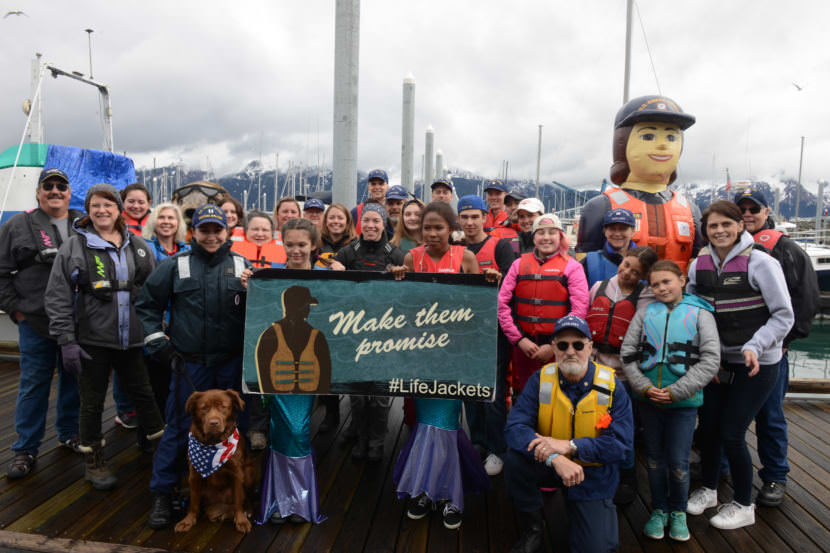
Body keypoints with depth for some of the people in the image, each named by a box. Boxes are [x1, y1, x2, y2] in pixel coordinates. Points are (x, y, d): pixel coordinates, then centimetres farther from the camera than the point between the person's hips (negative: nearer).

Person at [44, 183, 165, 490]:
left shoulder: (138, 246, 6)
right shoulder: (74, 246, -3)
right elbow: (57, 298, -5)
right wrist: (66, 341, -10)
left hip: (132, 339, 3)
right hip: (92, 340, -2)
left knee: (143, 394, 13)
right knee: (92, 402, 10)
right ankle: (94, 461, 27)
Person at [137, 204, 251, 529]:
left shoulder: (242, 267, 5)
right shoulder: (175, 267, 4)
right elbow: (147, 304, 9)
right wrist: (157, 342, 3)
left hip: (232, 364, 1)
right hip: (189, 364, -1)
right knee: (179, 428, 3)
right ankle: (162, 494, 20)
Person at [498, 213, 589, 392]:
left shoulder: (571, 267, 1)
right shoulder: (519, 264, 9)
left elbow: (579, 311, -7)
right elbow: (502, 304, 3)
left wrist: (555, 346, -11)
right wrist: (519, 339, -5)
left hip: (558, 350, -2)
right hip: (522, 347, 2)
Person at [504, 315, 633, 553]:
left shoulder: (611, 386, -12)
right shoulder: (541, 380, -10)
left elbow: (622, 442, -17)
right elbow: (515, 427, -20)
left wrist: (569, 446, -29)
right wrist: (555, 458, -37)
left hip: (593, 473, -1)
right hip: (548, 466, 1)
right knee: (514, 459, -28)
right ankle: (532, 531, -2)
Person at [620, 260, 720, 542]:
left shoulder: (700, 313, -1)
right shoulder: (645, 312, 6)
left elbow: (710, 360, -7)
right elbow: (628, 353, 4)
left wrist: (676, 391, -13)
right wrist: (644, 387, -9)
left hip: (684, 401, -2)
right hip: (648, 399, 2)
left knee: (678, 462, 5)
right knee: (654, 458, 14)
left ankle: (678, 512, 29)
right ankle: (658, 511, 31)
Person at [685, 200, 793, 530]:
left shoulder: (760, 263, -15)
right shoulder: (699, 265, -1)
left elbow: (784, 316, -13)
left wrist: (754, 347, -25)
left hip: (757, 365, -4)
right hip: (717, 361, 5)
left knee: (731, 433, -1)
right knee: (708, 427, 11)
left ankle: (743, 506, 23)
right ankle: (708, 489, 36)